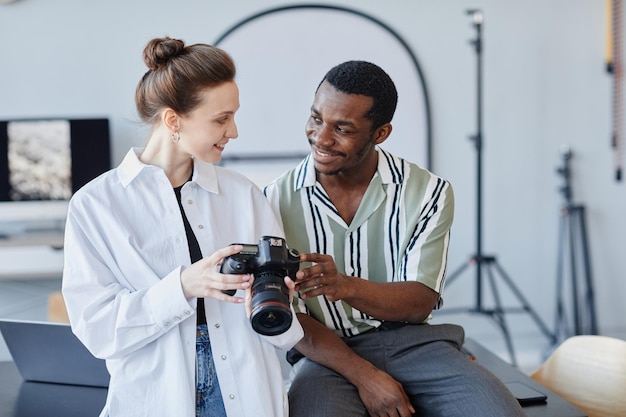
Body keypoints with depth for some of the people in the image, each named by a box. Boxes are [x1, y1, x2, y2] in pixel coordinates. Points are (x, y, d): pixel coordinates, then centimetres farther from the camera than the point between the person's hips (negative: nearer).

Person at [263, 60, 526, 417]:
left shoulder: (429, 191, -1)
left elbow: (420, 302, -6)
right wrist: (363, 375, -16)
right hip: (329, 352, -1)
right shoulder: (277, 199, -2)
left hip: (413, 343, 1)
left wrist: (344, 286, -26)